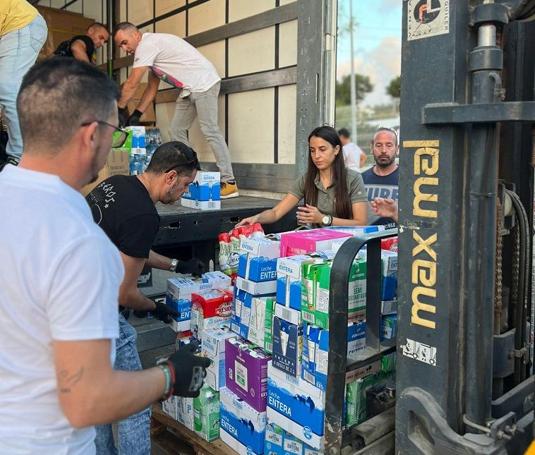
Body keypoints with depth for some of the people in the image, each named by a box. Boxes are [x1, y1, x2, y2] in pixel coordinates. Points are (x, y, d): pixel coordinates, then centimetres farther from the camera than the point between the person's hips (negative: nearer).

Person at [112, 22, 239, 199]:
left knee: (209, 130, -14)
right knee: (176, 131, 5)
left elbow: (131, 84, -14)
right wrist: (136, 115, 10)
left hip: (203, 83, -10)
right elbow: (152, 88, 17)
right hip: (188, 89, 10)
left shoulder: (147, 44, -14)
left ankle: (229, 182, -13)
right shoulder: (150, 50, 16)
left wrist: (120, 109, -4)